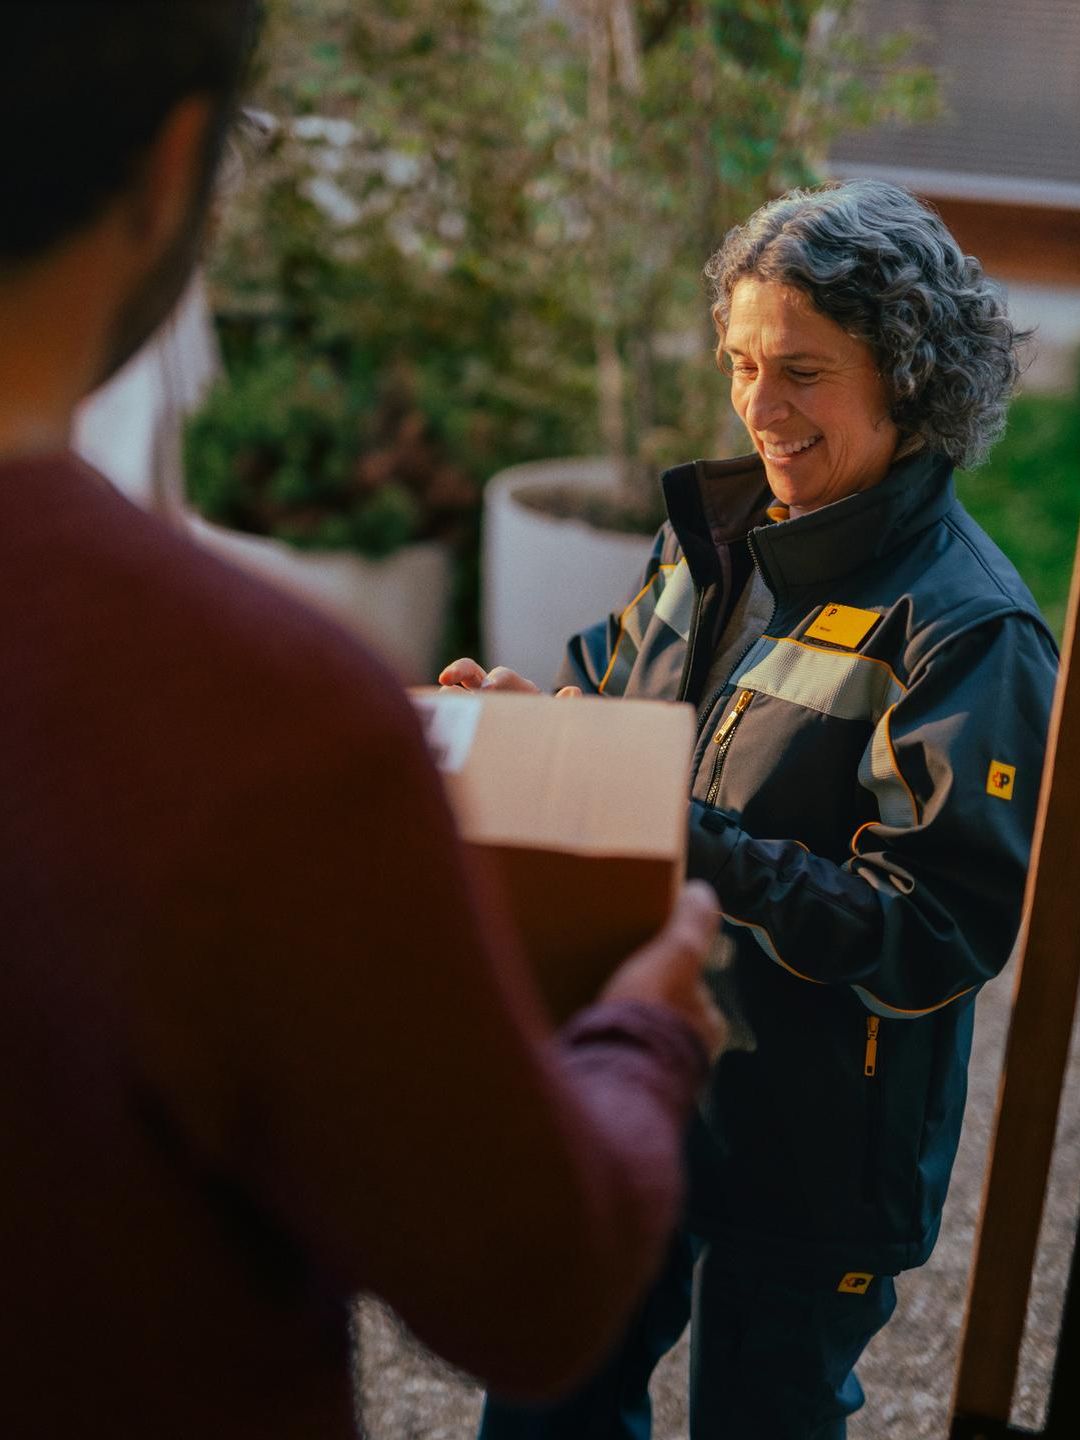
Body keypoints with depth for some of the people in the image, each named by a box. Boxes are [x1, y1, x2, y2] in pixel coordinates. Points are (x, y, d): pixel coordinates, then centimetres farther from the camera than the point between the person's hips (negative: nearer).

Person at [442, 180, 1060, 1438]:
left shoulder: (967, 629, -21)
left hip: (812, 1154, -6)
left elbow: (942, 935, -24)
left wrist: (701, 855, -33)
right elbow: (618, 697, 14)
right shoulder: (721, 533, 0)